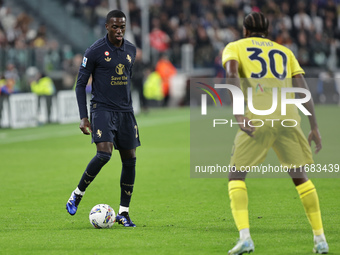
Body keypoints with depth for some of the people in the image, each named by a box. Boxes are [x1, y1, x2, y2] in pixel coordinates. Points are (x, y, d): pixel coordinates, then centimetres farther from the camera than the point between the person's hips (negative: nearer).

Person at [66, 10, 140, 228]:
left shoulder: (131, 50, 9)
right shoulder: (94, 52, -8)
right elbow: (81, 84, -4)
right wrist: (83, 117, -10)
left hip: (125, 112, 6)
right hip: (102, 109, -6)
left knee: (130, 160, 3)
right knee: (104, 154, -23)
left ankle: (124, 213, 11)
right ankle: (77, 194, -2)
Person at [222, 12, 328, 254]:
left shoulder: (235, 47, 17)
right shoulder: (285, 52, 26)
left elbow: (231, 74, -5)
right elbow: (303, 88, 13)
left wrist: (238, 115, -15)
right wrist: (315, 128, 10)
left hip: (257, 119, -3)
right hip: (288, 116, 3)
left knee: (236, 176, 8)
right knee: (299, 176, 17)